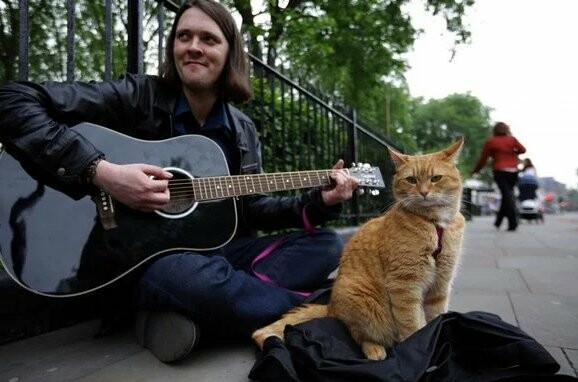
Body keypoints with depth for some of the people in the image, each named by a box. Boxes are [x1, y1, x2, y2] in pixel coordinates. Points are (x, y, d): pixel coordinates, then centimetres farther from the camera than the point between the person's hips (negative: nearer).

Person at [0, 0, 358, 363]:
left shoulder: (242, 130, 6)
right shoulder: (137, 95, -9)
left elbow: (251, 207, 9)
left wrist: (318, 202, -4)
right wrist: (101, 171, -28)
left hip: (216, 249, 6)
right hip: (140, 254, -5)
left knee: (326, 245, -6)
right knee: (182, 275, -41)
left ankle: (190, 314, -20)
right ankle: (299, 309, -14)